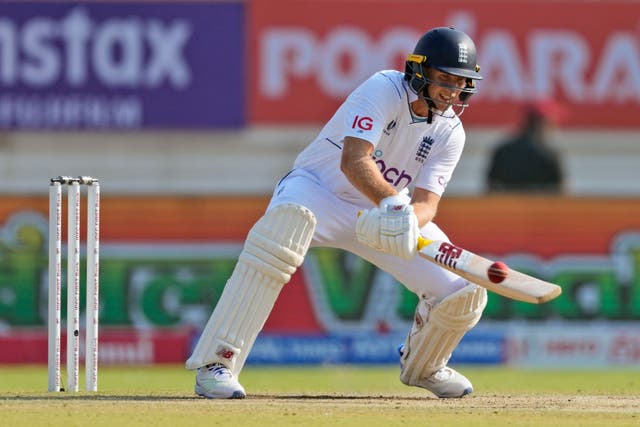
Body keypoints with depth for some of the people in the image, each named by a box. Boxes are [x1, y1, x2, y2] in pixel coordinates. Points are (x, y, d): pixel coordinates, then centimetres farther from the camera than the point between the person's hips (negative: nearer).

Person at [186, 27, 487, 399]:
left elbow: (427, 201, -15)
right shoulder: (384, 89, -22)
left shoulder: (450, 132, -6)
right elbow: (353, 161, -35)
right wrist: (393, 204, -51)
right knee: (288, 219, -43)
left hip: (383, 208, 5)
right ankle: (216, 365, -42)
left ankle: (423, 366, 27)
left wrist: (409, 221, -39)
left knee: (463, 291, -12)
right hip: (318, 188, -5)